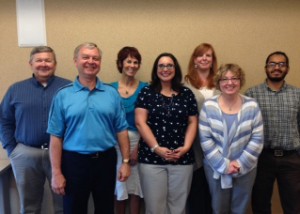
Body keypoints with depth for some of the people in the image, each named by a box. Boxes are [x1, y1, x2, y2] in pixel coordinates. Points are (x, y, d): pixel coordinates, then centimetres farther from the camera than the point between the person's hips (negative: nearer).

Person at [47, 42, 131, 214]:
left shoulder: (112, 93, 2)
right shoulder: (63, 95, -4)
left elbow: (121, 130, 3)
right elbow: (56, 136, -5)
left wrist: (126, 161, 0)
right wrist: (56, 172, -8)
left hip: (106, 160, 2)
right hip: (74, 161, -2)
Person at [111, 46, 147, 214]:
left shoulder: (144, 88, -1)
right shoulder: (111, 88, 3)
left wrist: (139, 147, -11)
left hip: (138, 140, -1)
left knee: (136, 185, 6)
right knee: (120, 184, 10)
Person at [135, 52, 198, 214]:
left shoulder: (187, 94, 9)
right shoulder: (146, 92, 3)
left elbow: (193, 123, 8)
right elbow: (140, 122, -4)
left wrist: (186, 147, -6)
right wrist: (156, 148, -12)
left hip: (182, 158, 2)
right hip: (151, 158, -2)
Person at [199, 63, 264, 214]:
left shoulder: (252, 106, -4)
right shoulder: (209, 106, -7)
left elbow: (257, 139, -6)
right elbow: (205, 139, -10)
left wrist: (241, 164, -13)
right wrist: (224, 164, -14)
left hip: (245, 168, 1)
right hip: (216, 168, 0)